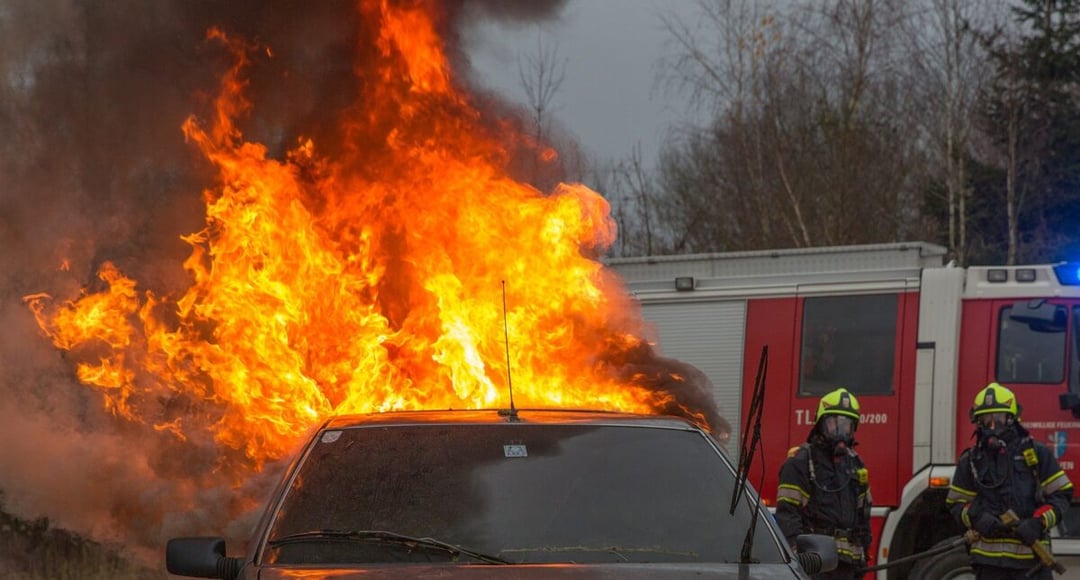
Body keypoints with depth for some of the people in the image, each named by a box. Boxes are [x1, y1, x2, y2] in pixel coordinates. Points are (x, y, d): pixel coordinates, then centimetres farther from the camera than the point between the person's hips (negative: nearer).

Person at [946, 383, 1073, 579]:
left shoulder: (1037, 454, 4)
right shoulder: (971, 461, 10)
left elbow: (1061, 494, 3)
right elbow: (956, 503, 14)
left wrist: (1039, 523, -13)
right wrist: (976, 518, -8)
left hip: (1031, 555, -2)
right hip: (988, 556, 2)